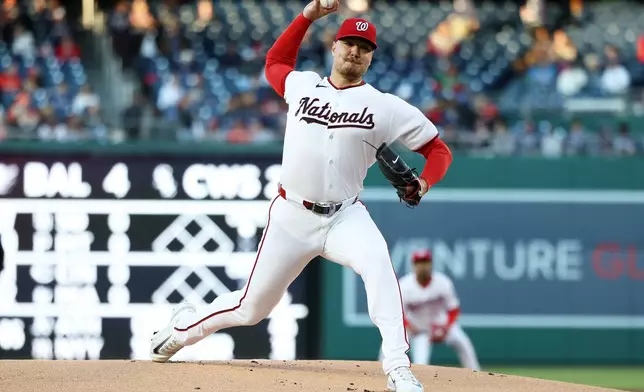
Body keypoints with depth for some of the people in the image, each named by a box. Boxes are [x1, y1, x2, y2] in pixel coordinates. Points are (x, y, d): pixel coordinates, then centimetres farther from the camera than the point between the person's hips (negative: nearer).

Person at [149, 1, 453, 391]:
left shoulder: (384, 107, -1)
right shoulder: (303, 85, 7)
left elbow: (439, 149, 2)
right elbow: (275, 61, 29)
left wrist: (423, 182, -19)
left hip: (345, 217, -1)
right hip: (292, 217, 1)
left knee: (377, 262, -35)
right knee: (252, 308, 7)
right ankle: (185, 326, 38)